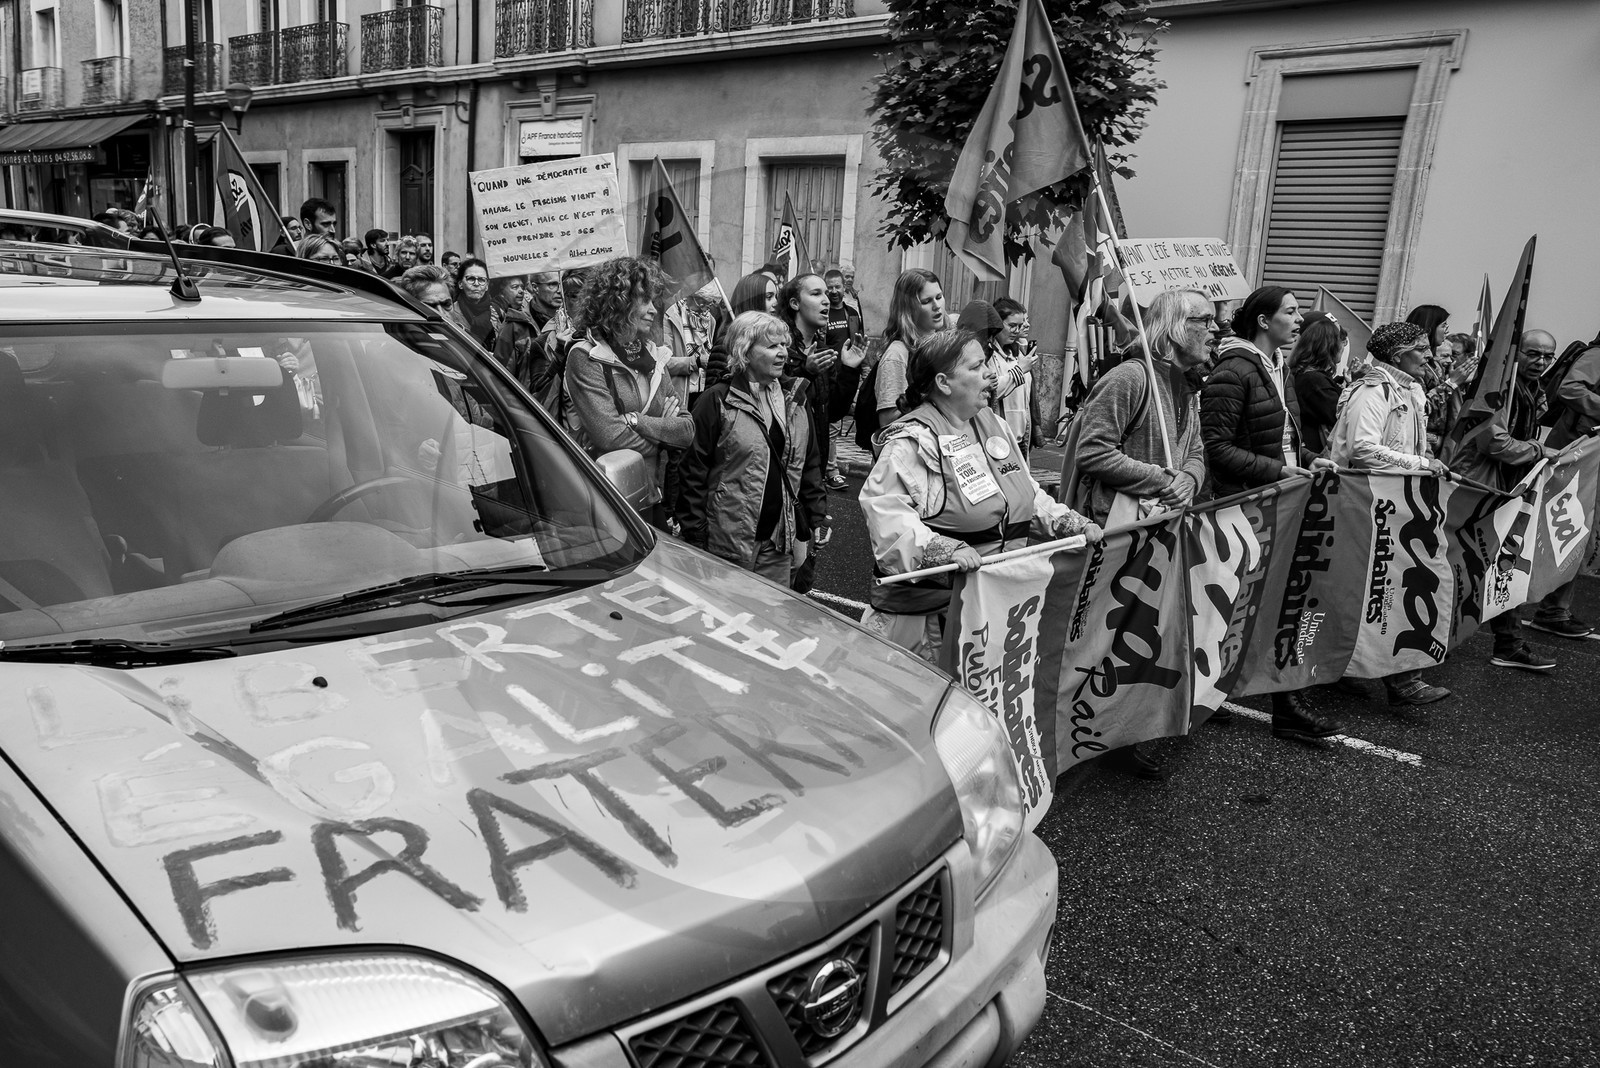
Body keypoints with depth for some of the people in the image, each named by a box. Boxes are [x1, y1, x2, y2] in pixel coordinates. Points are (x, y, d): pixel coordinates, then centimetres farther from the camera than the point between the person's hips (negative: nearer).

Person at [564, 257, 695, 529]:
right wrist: (663, 430, -5)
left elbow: (687, 430, 0)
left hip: (654, 500, 6)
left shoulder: (651, 356, 10)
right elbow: (610, 437, -20)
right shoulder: (585, 357, -10)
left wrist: (636, 420, -14)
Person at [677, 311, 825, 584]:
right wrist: (695, 539, -11)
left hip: (779, 543, 5)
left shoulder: (793, 400, 11)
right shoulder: (717, 402, -8)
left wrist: (816, 520, 12)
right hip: (728, 543, -5)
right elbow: (694, 472, -9)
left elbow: (810, 465, 17)